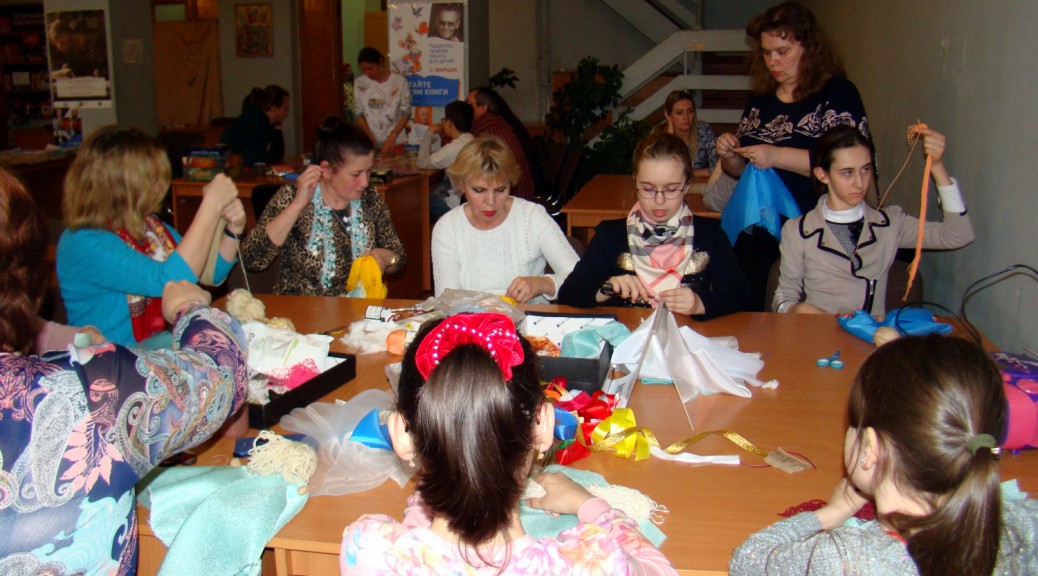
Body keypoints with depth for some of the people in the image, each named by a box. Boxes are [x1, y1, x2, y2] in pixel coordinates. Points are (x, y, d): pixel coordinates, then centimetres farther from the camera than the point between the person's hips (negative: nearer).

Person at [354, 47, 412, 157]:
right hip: (369, 142, 2)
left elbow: (406, 113, -6)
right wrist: (371, 138, -10)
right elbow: (358, 113, 2)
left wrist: (392, 137, -17)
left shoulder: (399, 81, -7)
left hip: (395, 142, -2)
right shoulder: (359, 82, 0)